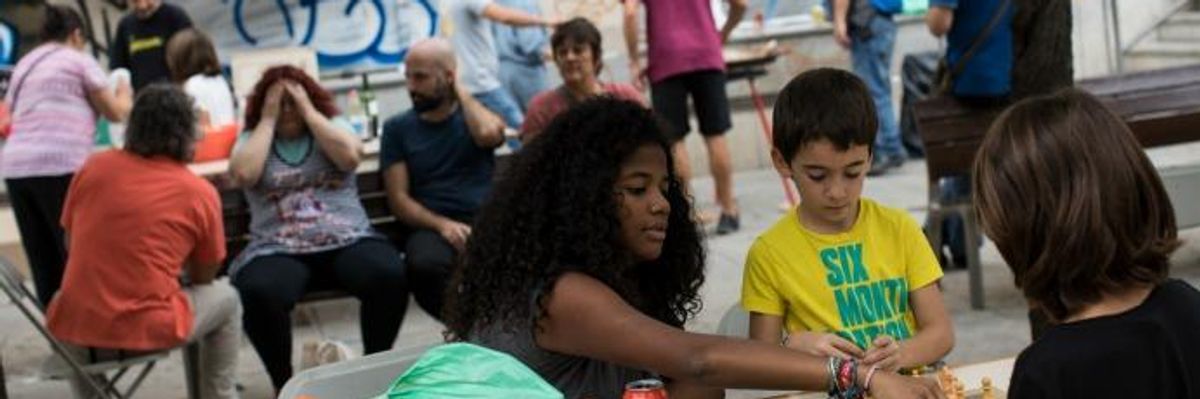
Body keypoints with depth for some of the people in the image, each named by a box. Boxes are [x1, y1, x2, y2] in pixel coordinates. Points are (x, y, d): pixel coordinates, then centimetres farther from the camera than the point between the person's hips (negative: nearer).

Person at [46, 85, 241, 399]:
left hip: (74, 327, 3)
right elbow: (203, 278, 7)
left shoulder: (93, 167, 2)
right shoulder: (200, 192, -4)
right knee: (226, 299, 24)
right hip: (148, 331, -3)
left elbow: (72, 242, 16)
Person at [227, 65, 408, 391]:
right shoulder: (251, 140, 14)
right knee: (259, 294, -35)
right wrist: (268, 120, 0)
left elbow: (350, 157, -7)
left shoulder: (333, 125, 14)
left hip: (348, 241, 1)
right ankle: (283, 383, -12)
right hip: (278, 251, -1)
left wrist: (308, 112, -3)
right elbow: (243, 175, -8)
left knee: (391, 276, -30)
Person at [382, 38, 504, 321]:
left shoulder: (476, 112, 15)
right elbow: (399, 199, 5)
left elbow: (489, 135, -12)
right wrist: (442, 224, -13)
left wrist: (460, 91, 4)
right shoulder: (398, 128, 13)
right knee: (425, 265, -38)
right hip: (433, 227, 0)